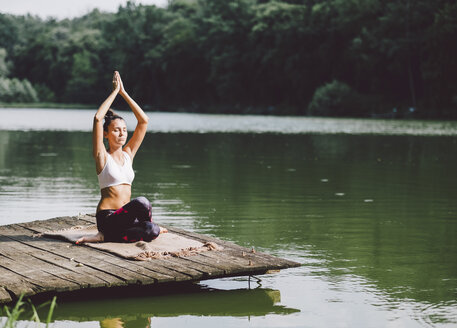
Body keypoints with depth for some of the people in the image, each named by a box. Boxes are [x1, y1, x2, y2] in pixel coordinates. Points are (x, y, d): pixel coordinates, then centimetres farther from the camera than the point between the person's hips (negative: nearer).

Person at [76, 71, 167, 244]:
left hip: (124, 215, 6)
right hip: (107, 218, -6)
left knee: (152, 231, -28)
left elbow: (143, 121, 12)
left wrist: (123, 93, 8)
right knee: (142, 202, -36)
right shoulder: (102, 156, 0)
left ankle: (105, 236, -9)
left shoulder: (128, 154, 14)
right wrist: (114, 92, -5)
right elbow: (98, 118, -12)